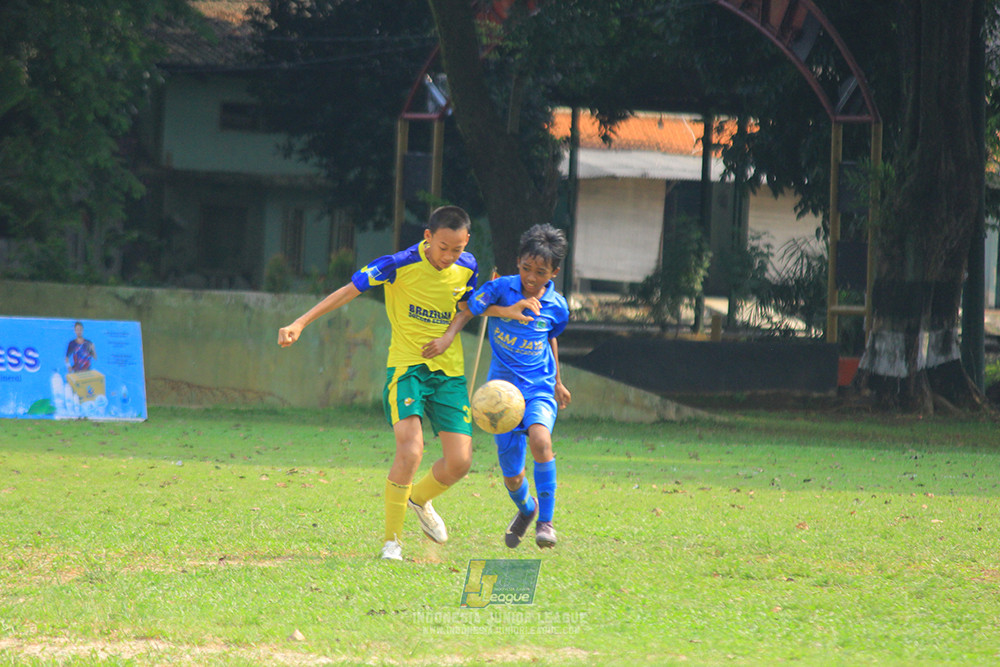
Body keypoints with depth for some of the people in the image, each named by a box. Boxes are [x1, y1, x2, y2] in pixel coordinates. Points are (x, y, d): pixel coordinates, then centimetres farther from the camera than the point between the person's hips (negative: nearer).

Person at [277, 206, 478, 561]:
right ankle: (391, 540, -8)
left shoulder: (467, 267, -1)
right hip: (406, 365, -5)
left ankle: (419, 498, 31)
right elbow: (349, 290, -15)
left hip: (449, 370, 5)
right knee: (410, 450, -23)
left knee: (459, 461, -3)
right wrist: (300, 323, -22)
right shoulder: (401, 265, -16)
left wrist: (449, 335, -4)